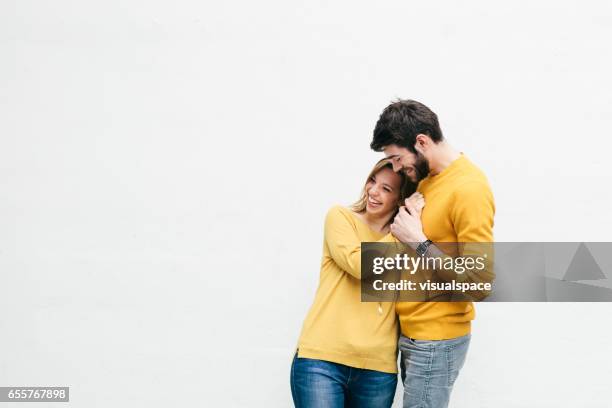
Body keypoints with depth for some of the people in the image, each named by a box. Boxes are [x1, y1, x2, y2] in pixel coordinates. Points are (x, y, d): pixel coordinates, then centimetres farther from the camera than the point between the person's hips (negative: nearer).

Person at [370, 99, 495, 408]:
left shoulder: (468, 188, -20)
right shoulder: (427, 177, 8)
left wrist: (418, 243, -20)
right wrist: (405, 229, 6)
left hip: (435, 341, -8)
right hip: (414, 333, 8)